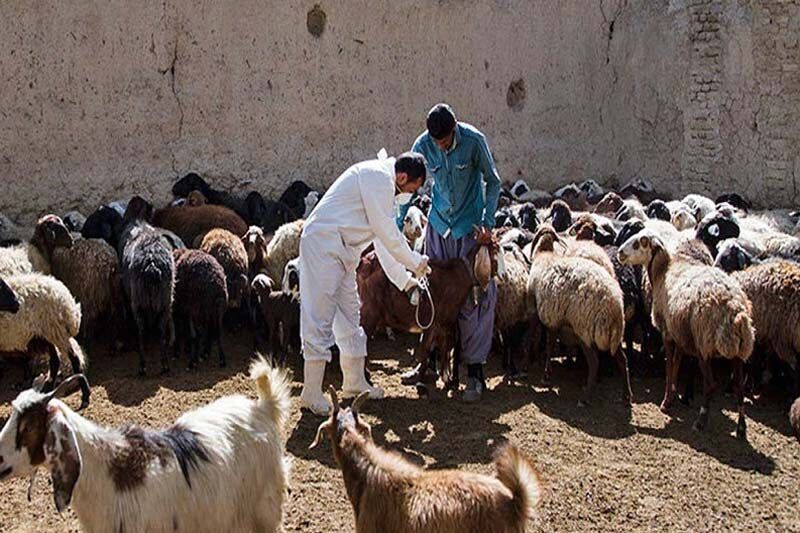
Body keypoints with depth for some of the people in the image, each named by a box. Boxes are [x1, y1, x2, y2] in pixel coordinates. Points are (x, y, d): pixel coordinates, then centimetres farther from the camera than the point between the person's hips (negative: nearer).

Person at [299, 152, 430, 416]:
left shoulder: (386, 185, 18)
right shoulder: (379, 176, -14)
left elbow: (385, 237, 21)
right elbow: (386, 231, -15)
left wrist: (405, 279, 17)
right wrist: (415, 262, -3)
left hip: (343, 251, 11)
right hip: (323, 243, -11)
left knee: (350, 315, 16)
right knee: (319, 318, -9)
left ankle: (355, 383, 26)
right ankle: (312, 394, -6)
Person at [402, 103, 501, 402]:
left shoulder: (473, 141, -18)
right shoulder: (423, 146, -11)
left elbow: (492, 181, -6)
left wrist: (487, 221, -14)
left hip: (470, 225, -3)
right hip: (438, 223, 3)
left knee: (475, 297, -6)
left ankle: (475, 370, -1)